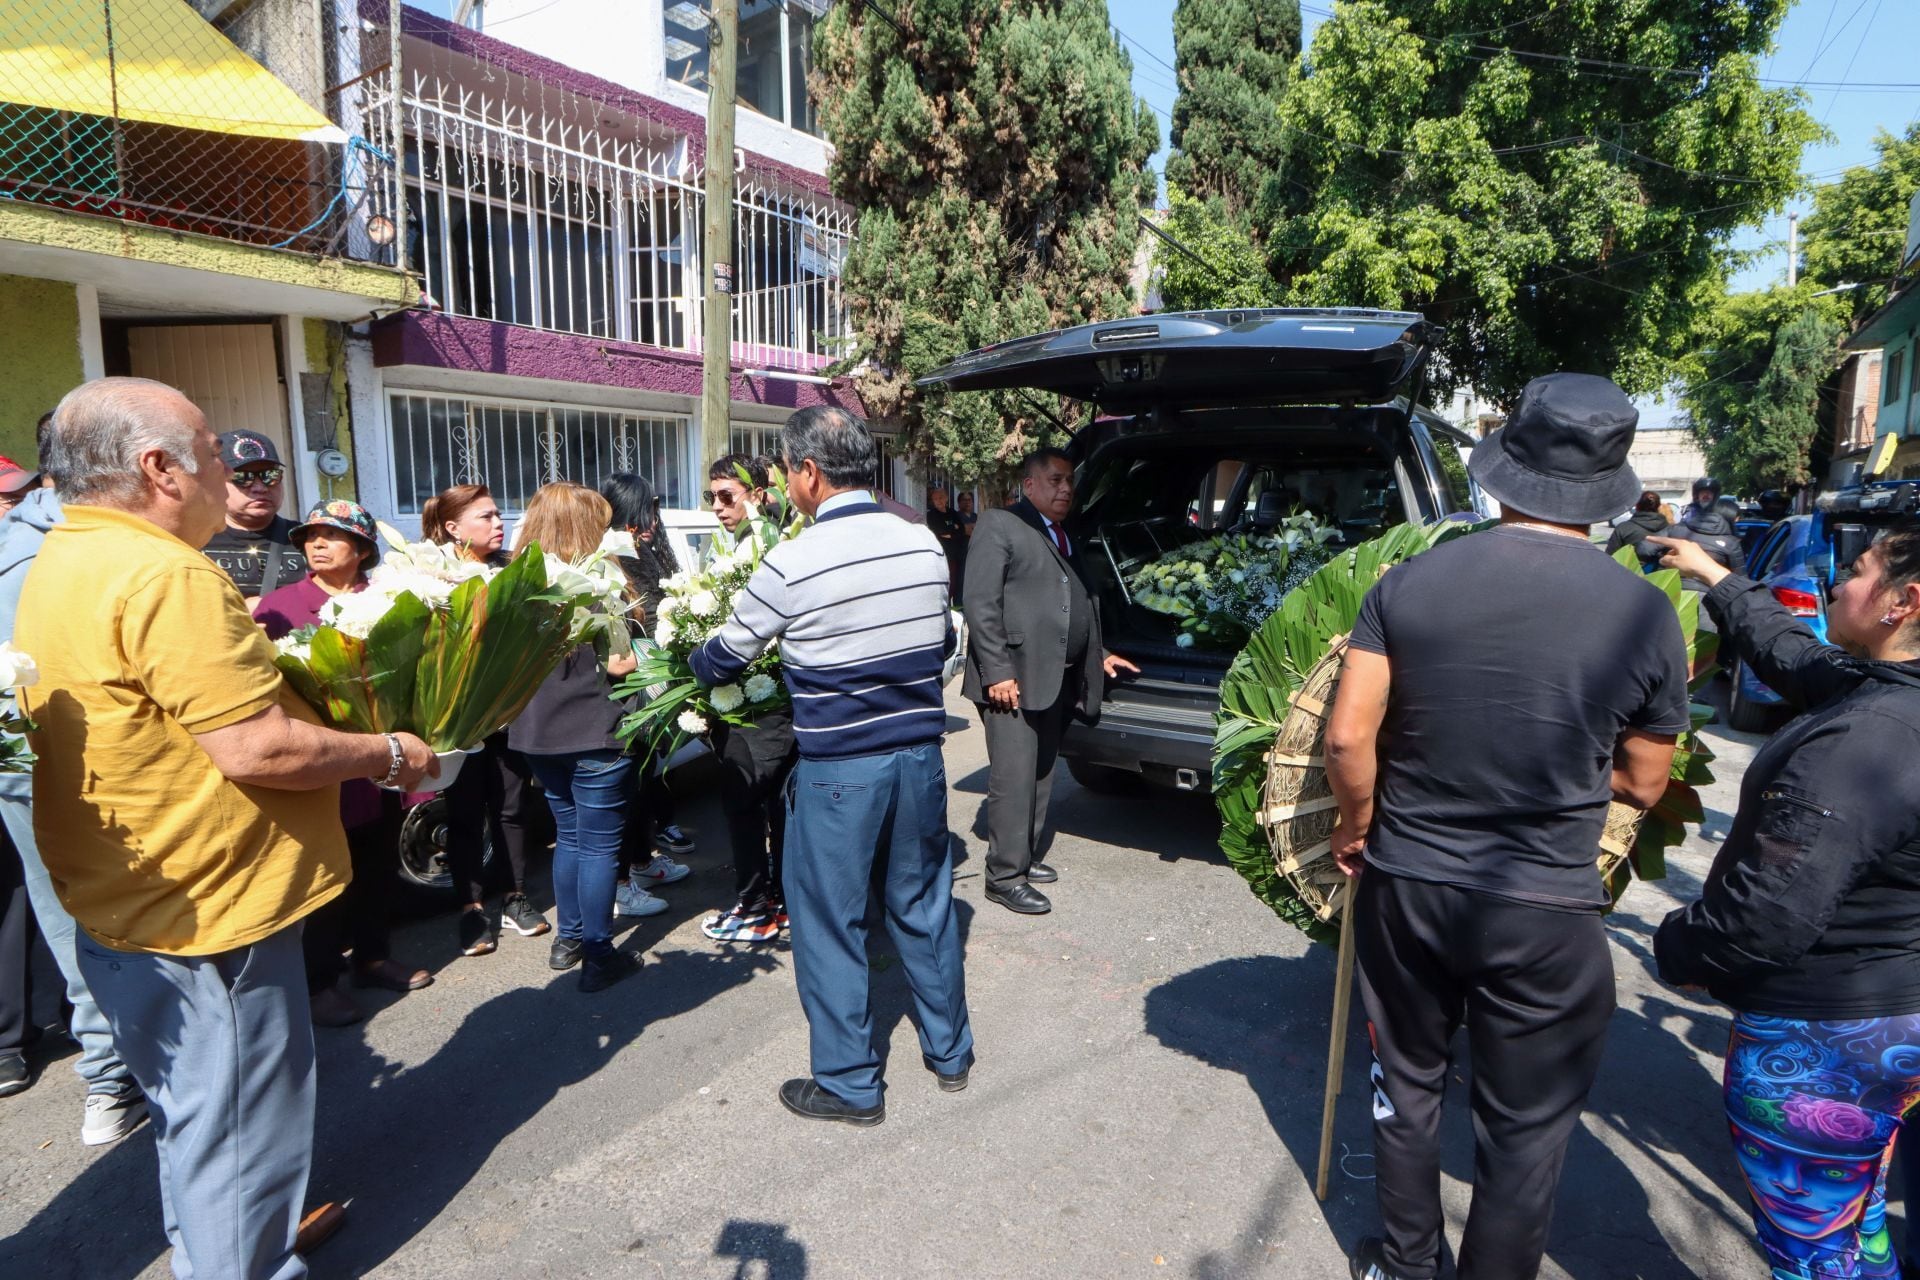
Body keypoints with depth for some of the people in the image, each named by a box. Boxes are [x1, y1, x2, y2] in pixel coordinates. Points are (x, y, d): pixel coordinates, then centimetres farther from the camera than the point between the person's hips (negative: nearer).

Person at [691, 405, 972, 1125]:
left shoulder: (792, 565, -15)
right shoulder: (924, 545, 0)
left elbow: (722, 662, -1)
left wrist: (696, 665, 22)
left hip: (838, 768, -5)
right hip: (920, 752, 6)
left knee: (830, 922, 11)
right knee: (923, 904, 20)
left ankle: (850, 1084, 24)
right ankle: (949, 1052, 36)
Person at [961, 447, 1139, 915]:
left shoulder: (1065, 538, 20)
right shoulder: (999, 526, -5)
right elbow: (980, 604, -13)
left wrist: (1099, 655, 21)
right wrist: (997, 672, -18)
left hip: (1057, 680, 8)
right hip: (1013, 679, -8)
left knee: (1041, 776, 15)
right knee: (1013, 779, -6)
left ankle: (1025, 857, 28)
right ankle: (1005, 877, 4)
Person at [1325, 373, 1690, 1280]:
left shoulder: (1409, 582, -11)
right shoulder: (1646, 615, -10)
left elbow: (1346, 737, -12)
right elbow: (1642, 784, 0)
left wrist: (1357, 828, 4)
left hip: (1406, 887, 2)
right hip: (1546, 912, -1)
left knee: (1407, 1085, 23)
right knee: (1525, 1129, 18)